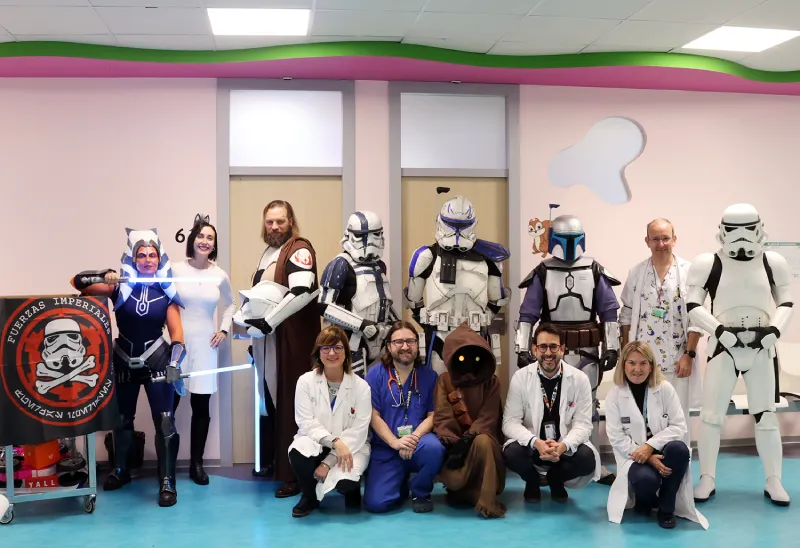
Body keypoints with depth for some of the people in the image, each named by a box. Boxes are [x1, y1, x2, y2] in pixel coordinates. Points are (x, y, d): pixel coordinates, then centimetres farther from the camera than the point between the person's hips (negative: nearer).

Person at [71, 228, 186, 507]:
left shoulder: (167, 291, -4)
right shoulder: (120, 286, -6)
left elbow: (176, 332, -6)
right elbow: (77, 282, -10)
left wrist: (174, 364, -18)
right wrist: (103, 276, -27)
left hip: (156, 362, -1)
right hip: (124, 363, 1)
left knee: (164, 421, -8)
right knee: (121, 418, 17)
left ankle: (167, 482, 0)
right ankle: (120, 470, 37)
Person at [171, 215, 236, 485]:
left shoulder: (220, 276, 4)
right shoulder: (175, 270, -4)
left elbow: (230, 303, 19)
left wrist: (224, 330, 10)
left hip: (205, 345, 2)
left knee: (201, 406, 6)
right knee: (168, 404, -2)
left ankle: (196, 463, 17)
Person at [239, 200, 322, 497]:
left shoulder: (299, 250, -9)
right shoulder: (268, 252, 19)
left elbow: (301, 292, -24)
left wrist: (267, 322, -24)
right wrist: (251, 315, 17)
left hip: (293, 340, -8)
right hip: (267, 340, 9)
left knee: (290, 405, -7)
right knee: (268, 400, 14)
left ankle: (293, 474, -2)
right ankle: (271, 462, 26)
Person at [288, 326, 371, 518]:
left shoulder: (361, 386, -9)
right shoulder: (306, 381, -6)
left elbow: (358, 432, -12)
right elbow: (306, 423, -12)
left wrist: (328, 462, -20)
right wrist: (334, 441, -28)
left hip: (350, 447, -1)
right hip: (316, 444, 1)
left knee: (345, 482, -33)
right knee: (298, 451, -34)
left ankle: (351, 488, 10)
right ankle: (309, 497, -2)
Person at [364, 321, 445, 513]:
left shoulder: (429, 375, 2)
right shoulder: (375, 374, 0)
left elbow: (433, 415, -1)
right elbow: (373, 415, -5)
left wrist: (414, 438, -20)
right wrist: (395, 442, -19)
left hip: (418, 442, 0)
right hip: (385, 447, 0)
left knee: (434, 448, -37)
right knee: (376, 502, -18)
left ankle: (420, 492, -3)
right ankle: (401, 482, 20)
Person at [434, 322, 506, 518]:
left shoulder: (491, 382, 0)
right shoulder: (444, 381, 2)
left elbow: (488, 418, -11)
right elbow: (442, 418, -6)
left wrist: (468, 439, -27)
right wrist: (453, 443, -24)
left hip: (482, 438, 0)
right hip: (455, 442, 1)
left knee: (482, 442, -38)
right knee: (453, 480, -29)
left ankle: (487, 501, -29)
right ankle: (470, 491, 8)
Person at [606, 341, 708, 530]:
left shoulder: (665, 389, -3)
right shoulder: (614, 395, -4)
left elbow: (679, 426, -8)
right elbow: (616, 438, -8)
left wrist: (650, 446, -21)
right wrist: (644, 455, -21)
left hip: (661, 451, 2)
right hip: (634, 456, -2)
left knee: (679, 448, -34)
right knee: (645, 479, -35)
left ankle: (666, 508, -12)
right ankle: (644, 501, 7)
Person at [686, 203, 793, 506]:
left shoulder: (773, 263, 0)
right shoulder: (708, 264, -7)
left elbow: (786, 302, 8)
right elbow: (693, 305, -7)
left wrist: (776, 328, -8)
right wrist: (719, 329, -18)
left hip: (761, 349, 2)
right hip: (724, 347, -2)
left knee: (766, 415, 8)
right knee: (711, 414, 0)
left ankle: (773, 482, 19)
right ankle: (707, 480, 13)